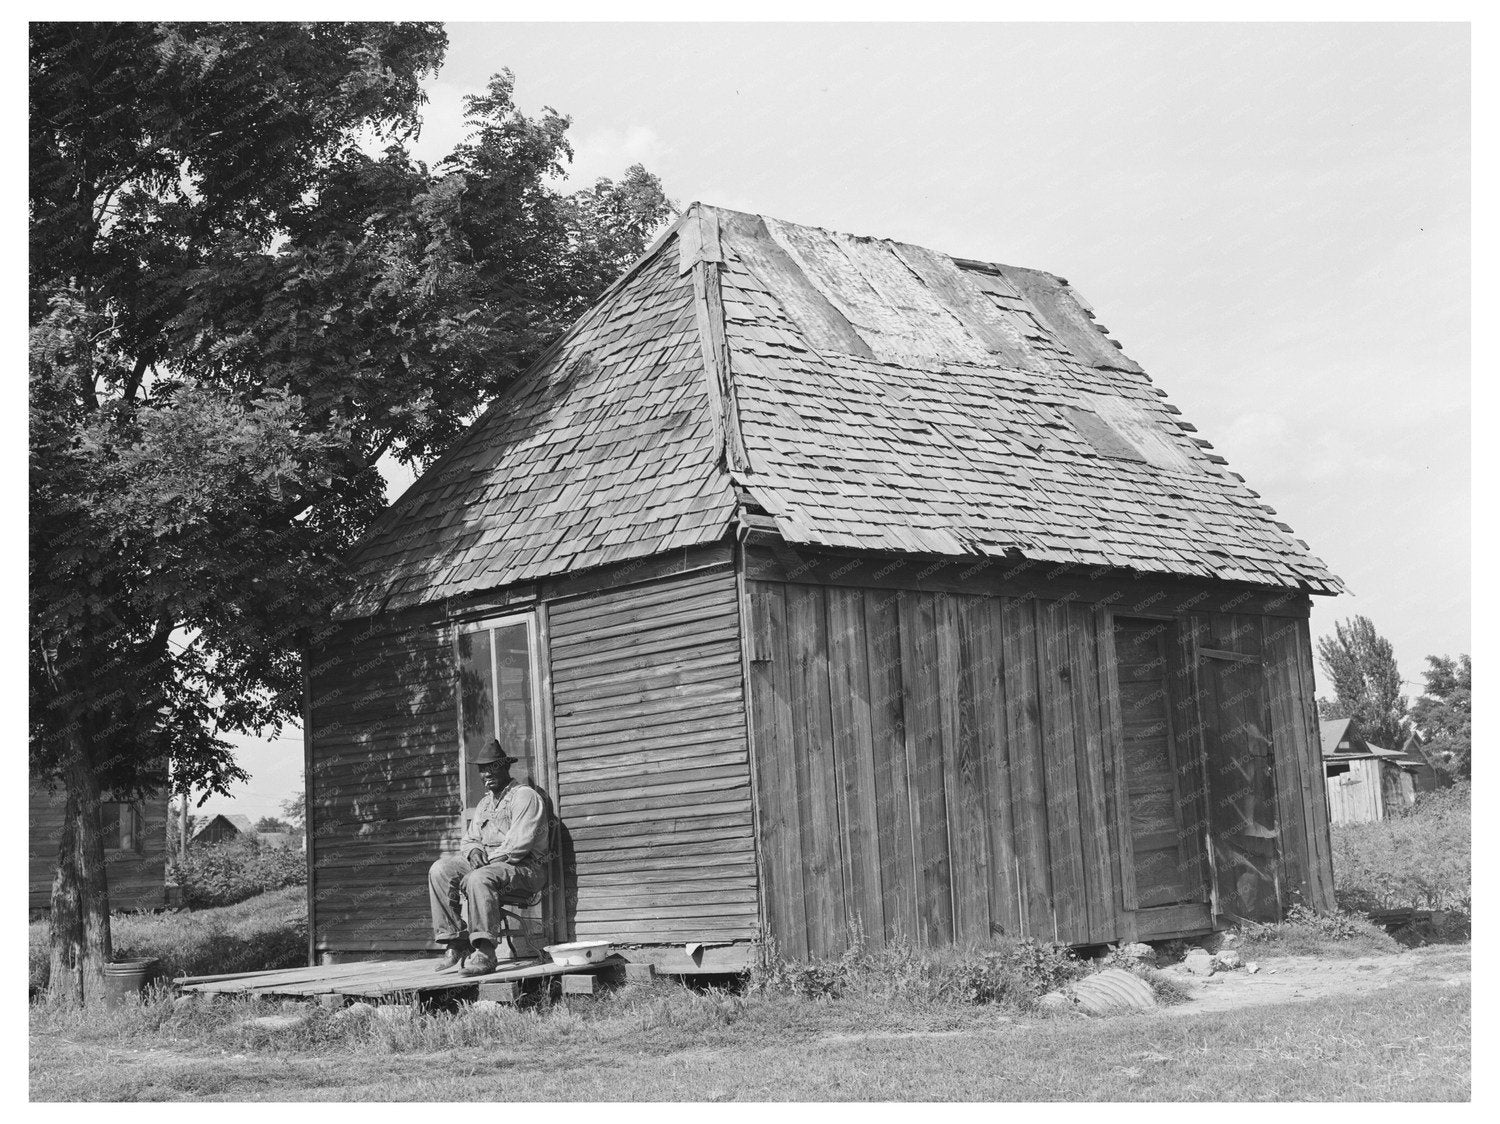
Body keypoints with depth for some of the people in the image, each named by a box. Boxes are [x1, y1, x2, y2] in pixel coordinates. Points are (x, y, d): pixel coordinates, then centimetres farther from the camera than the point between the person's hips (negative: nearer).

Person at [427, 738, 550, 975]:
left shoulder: (525, 795, -3)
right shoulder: (485, 802, 24)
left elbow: (520, 842, -15)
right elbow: (468, 838, 24)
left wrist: (489, 859, -16)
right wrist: (473, 851, -1)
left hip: (526, 867, -8)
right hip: (486, 864, 8)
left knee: (478, 879, -37)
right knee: (440, 871, -12)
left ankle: (484, 952, -36)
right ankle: (455, 942, -17)